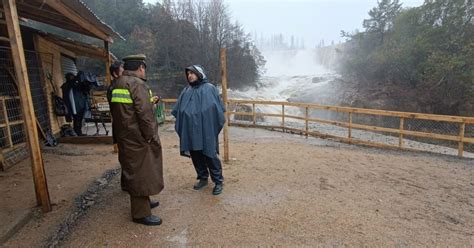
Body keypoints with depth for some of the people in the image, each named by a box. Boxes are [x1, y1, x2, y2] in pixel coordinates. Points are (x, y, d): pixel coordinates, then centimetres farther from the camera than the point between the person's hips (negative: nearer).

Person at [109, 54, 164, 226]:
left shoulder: (118, 84, 12)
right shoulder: (137, 84, -17)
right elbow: (145, 114, -23)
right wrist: (152, 137, -15)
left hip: (124, 137, 10)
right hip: (137, 139, -10)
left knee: (134, 172, 20)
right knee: (140, 174, 1)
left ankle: (143, 202, 37)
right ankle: (141, 213, 13)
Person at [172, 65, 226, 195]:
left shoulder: (209, 88, -1)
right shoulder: (186, 91, 14)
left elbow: (218, 108, -3)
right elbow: (178, 110, 15)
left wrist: (218, 125, -7)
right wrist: (179, 124, 6)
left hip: (206, 130, -5)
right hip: (190, 131, 5)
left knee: (210, 155, 0)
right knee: (195, 156, 12)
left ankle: (218, 181, 14)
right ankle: (203, 178, 30)